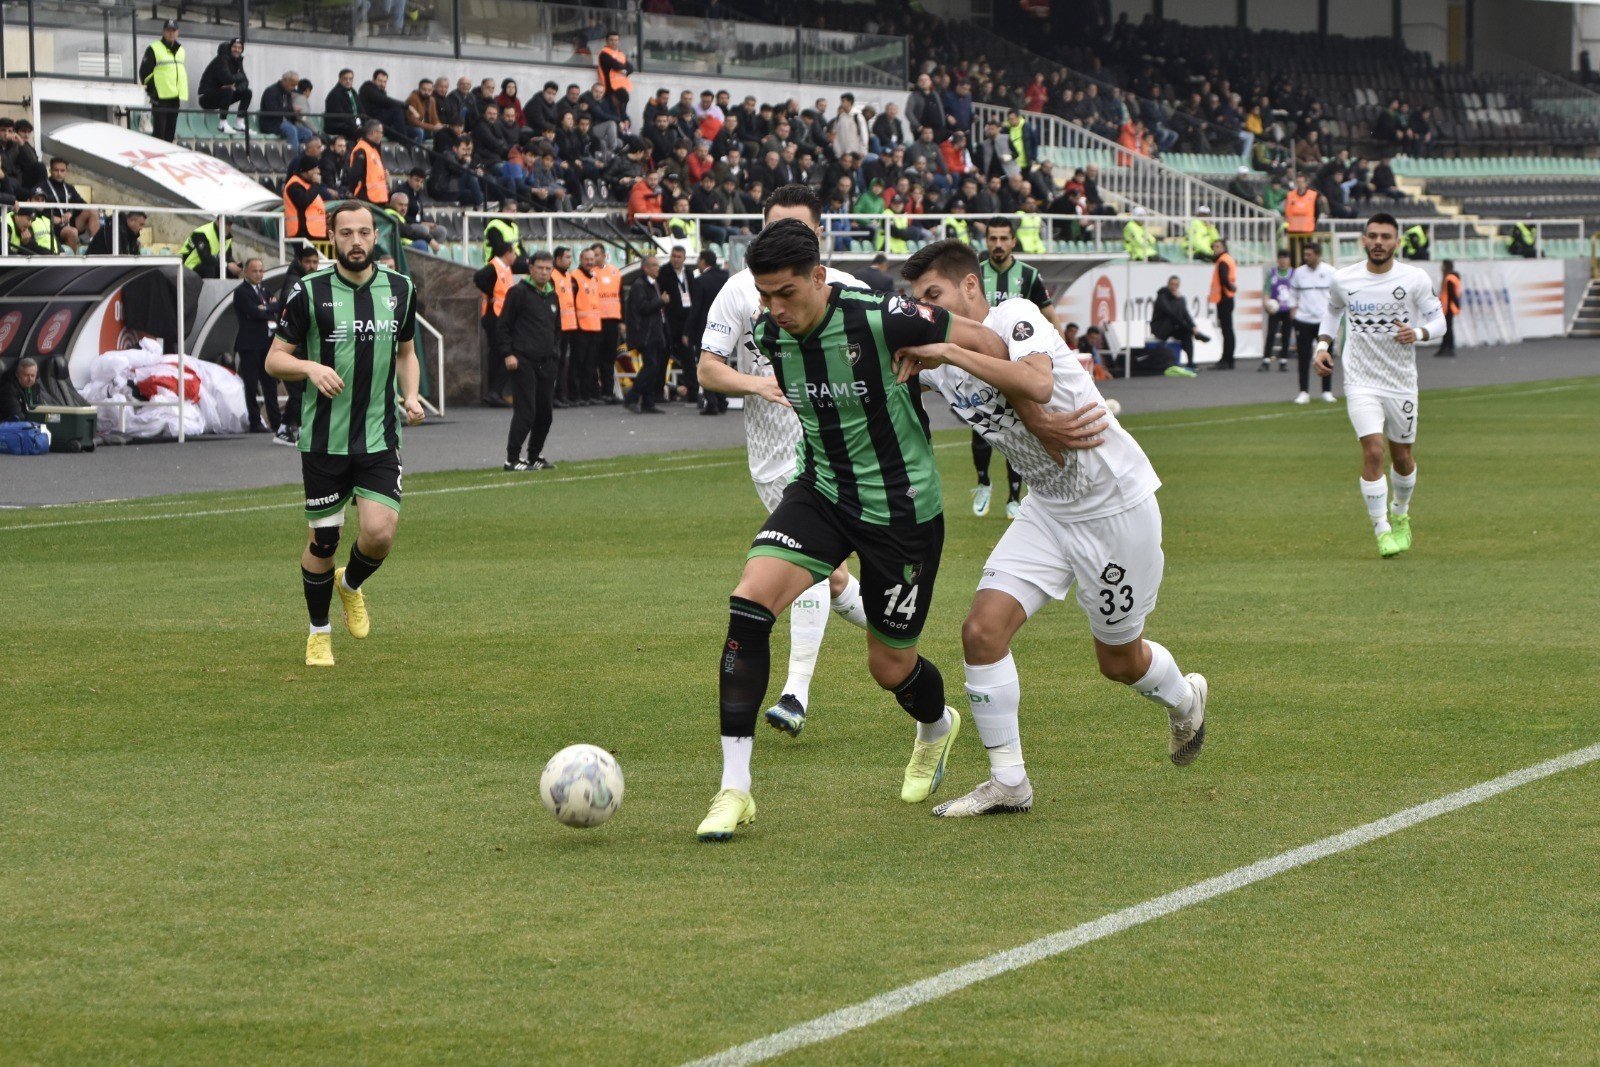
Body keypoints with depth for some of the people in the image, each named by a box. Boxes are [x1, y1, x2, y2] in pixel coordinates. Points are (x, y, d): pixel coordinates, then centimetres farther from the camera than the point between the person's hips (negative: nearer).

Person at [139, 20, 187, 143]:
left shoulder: (180, 51, 16)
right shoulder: (154, 49, -5)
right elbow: (144, 72, -6)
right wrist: (152, 91, -10)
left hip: (175, 98, 6)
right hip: (160, 98, -6)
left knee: (170, 132, 9)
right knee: (159, 132, -9)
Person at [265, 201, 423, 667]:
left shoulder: (400, 289, 5)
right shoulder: (309, 292, -5)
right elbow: (275, 359, 0)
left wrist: (410, 396, 2)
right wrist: (310, 367, -21)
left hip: (380, 436, 2)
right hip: (324, 437, -2)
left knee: (380, 532, -13)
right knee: (323, 539, 4)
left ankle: (351, 584, 22)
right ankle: (319, 632, 26)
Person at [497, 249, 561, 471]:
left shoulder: (552, 296, 17)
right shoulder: (518, 292, -4)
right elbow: (503, 325, -6)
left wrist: (555, 354, 16)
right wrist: (507, 354, -13)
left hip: (546, 363, 7)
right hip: (523, 361, -7)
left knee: (545, 413, 8)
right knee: (525, 411, -11)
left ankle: (534, 456, 20)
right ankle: (513, 459, -8)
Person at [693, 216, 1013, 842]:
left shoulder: (879, 320, -24)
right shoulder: (769, 336, -7)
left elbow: (985, 343, -13)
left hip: (903, 507, -4)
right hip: (822, 491, 4)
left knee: (890, 666, 8)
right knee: (749, 602, -21)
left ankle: (937, 726, 49)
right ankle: (734, 790, -16)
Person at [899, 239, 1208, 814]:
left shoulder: (1014, 316, -20)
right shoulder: (940, 368, 2)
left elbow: (1036, 383, -36)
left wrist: (951, 352, -37)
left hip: (1116, 503, -6)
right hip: (1048, 507, 6)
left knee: (1119, 661, 9)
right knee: (983, 629, -12)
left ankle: (1185, 701, 44)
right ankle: (1007, 782, -2)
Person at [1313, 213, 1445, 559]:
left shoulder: (1415, 279, -7)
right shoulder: (1343, 279, -2)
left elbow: (1438, 320, -1)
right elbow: (1333, 309, 19)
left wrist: (1418, 333, -22)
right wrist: (1322, 345, 6)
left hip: (1402, 382, 1)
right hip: (1360, 382, -1)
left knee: (1402, 456, 12)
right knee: (1373, 451, -17)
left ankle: (1400, 515, 42)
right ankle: (1382, 531, -9)